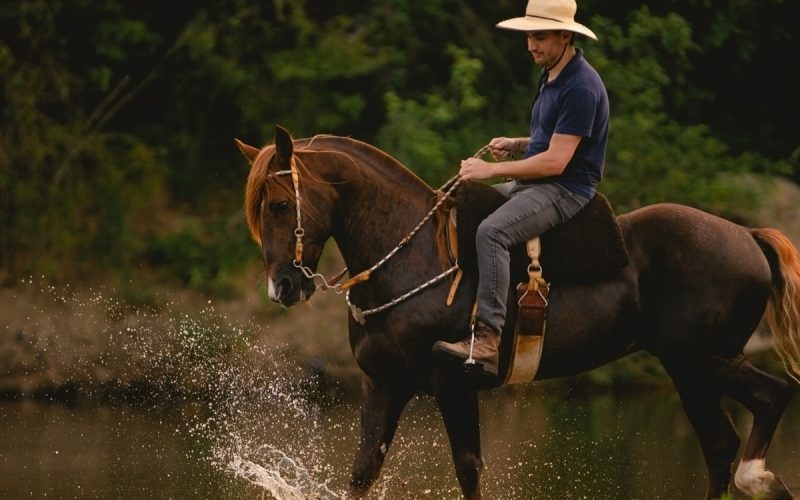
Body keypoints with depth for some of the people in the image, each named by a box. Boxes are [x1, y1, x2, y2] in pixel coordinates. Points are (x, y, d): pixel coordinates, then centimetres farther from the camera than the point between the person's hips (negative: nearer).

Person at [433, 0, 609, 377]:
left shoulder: (580, 87, -18)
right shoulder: (551, 77, 14)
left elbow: (555, 161, -22)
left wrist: (491, 170, -19)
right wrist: (515, 145, 8)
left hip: (565, 190, -11)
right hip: (531, 184, 11)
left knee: (491, 232, -33)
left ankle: (487, 339, -39)